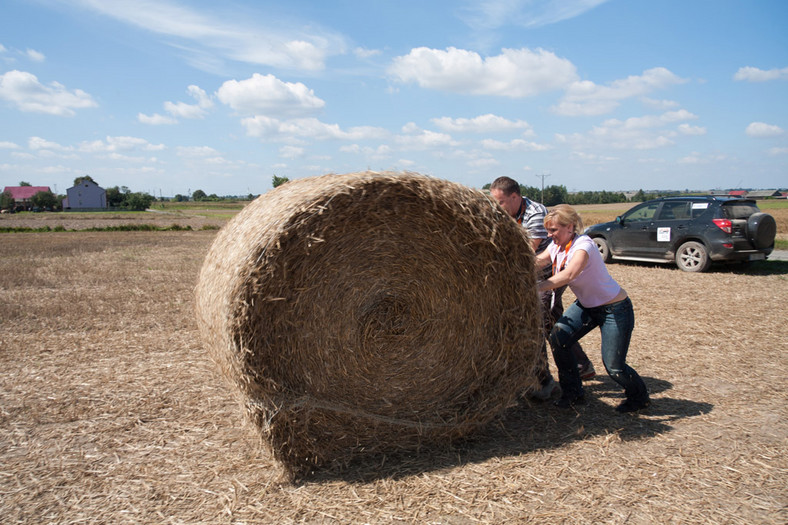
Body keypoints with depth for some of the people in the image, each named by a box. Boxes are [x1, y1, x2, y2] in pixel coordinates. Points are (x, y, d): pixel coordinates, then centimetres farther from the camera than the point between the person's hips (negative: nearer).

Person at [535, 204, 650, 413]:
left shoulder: (583, 245, -30)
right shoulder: (557, 245, -4)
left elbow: (568, 275, -45)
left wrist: (535, 288, -50)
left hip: (615, 309, -7)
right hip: (586, 305, 8)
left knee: (613, 366, -6)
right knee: (558, 337, -13)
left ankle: (639, 397, 28)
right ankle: (573, 393, 5)